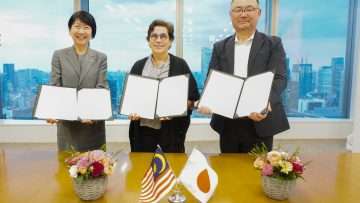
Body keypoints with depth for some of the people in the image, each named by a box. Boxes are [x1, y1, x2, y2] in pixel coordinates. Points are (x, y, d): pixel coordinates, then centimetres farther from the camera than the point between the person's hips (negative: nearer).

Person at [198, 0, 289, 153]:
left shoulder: (273, 44, 2)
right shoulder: (220, 47, 10)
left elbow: (279, 78, -9)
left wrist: (266, 102, -29)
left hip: (260, 124, -2)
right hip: (227, 124, 3)